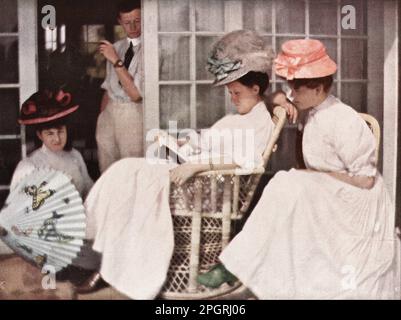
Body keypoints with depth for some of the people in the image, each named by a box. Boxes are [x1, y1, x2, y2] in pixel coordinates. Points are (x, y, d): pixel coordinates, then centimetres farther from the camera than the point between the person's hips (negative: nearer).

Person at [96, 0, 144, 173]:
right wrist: (100, 118, 15)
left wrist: (117, 61, -20)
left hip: (132, 113, -6)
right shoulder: (115, 47, 9)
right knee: (106, 170, 11)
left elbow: (136, 94, -17)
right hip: (109, 112, 6)